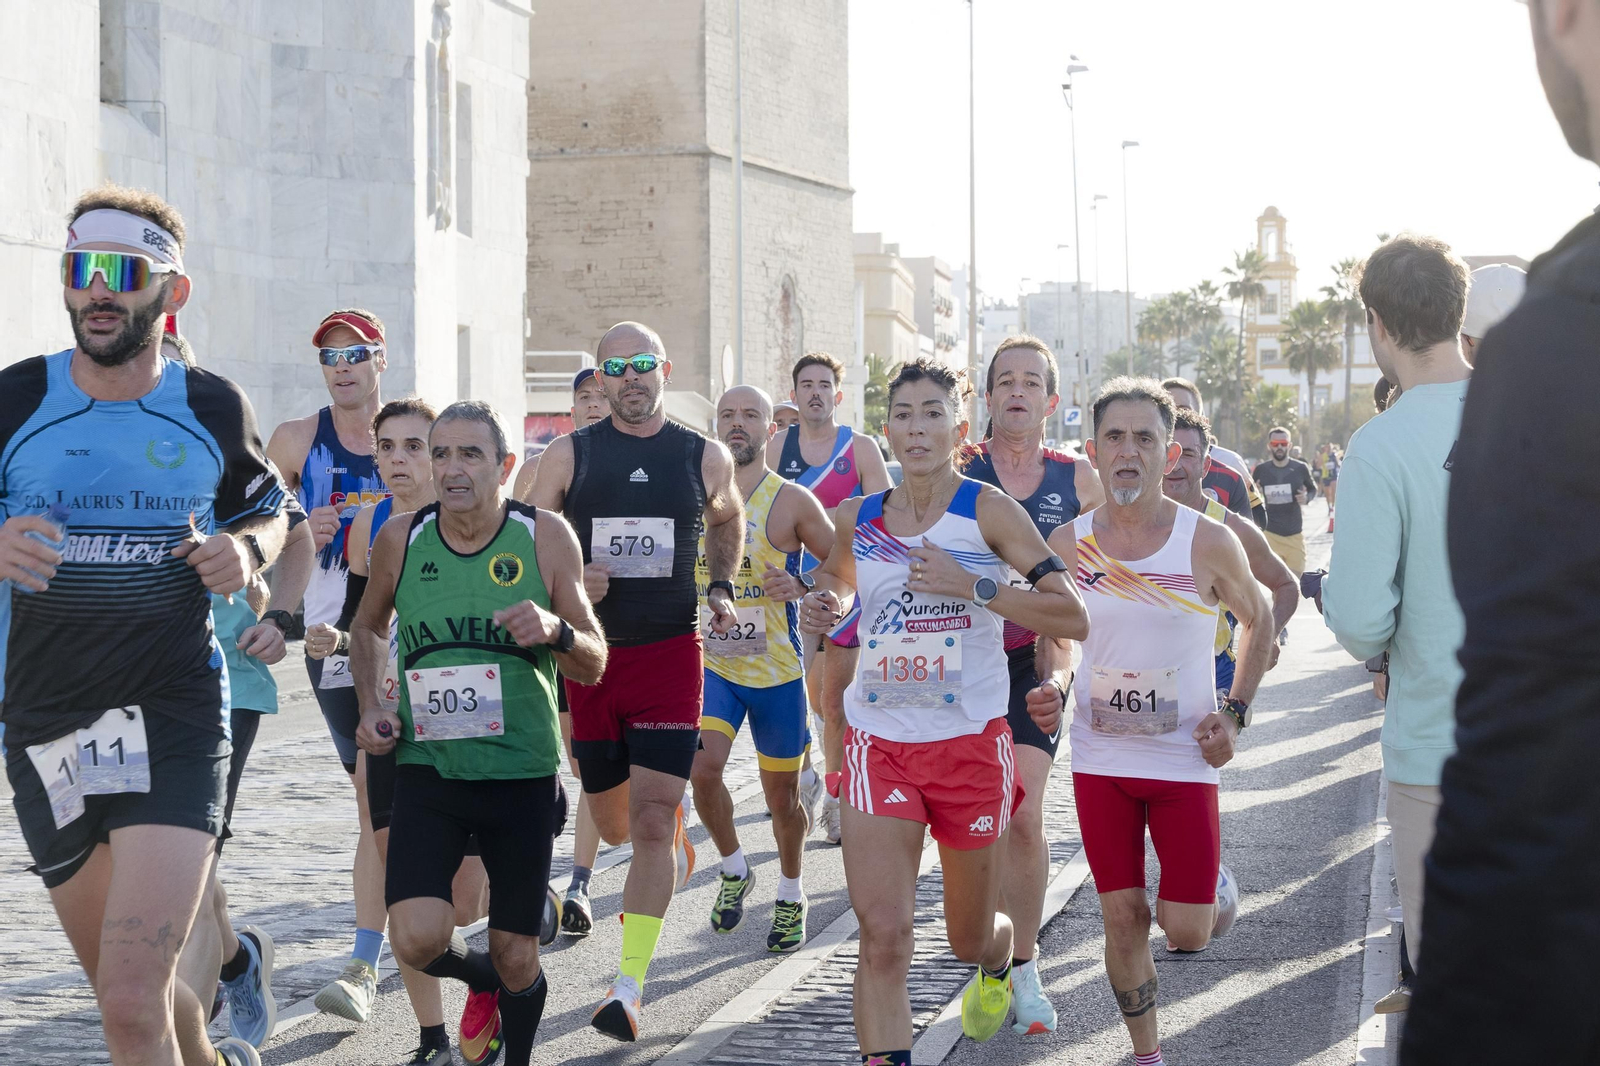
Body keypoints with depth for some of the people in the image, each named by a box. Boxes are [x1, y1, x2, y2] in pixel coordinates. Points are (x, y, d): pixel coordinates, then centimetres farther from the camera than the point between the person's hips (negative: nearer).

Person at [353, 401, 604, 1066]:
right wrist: (370, 706, 4)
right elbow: (368, 627, 19)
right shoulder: (400, 538, -1)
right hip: (428, 769, 1)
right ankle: (481, 978, 19)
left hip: (523, 772, 0)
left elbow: (594, 667, 1)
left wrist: (556, 632, -20)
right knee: (418, 943, -16)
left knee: (516, 960, 5)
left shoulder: (545, 537, -5)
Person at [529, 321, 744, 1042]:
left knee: (652, 820, -13)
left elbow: (727, 521, 24)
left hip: (671, 653, -1)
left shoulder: (705, 458, 3)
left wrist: (720, 589, 8)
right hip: (587, 653, 1)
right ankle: (678, 847, 51)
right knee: (614, 824, 13)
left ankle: (629, 989, -12)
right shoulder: (568, 455, 1)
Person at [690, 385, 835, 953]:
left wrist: (802, 588, -19)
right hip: (711, 664, 2)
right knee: (703, 767, -18)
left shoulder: (792, 502, -6)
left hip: (776, 670, -2)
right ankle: (734, 870, 8)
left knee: (782, 792, 7)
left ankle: (790, 894, 31)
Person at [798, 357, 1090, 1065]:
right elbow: (836, 575, 28)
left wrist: (974, 587, -21)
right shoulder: (857, 519, 4)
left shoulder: (986, 511, -7)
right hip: (880, 741, 2)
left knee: (970, 938, 15)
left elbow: (1073, 618, -12)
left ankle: (996, 966, 52)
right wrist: (818, 607, 4)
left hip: (970, 740, -2)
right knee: (881, 934, -14)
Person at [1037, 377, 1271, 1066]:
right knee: (1123, 920, 5)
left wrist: (1235, 713, -3)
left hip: (1185, 759, -2)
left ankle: (1212, 885, 34)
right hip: (1099, 760, 2)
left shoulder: (1209, 544, -10)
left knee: (1186, 933, -1)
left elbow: (1257, 620, 7)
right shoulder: (1066, 546, -4)